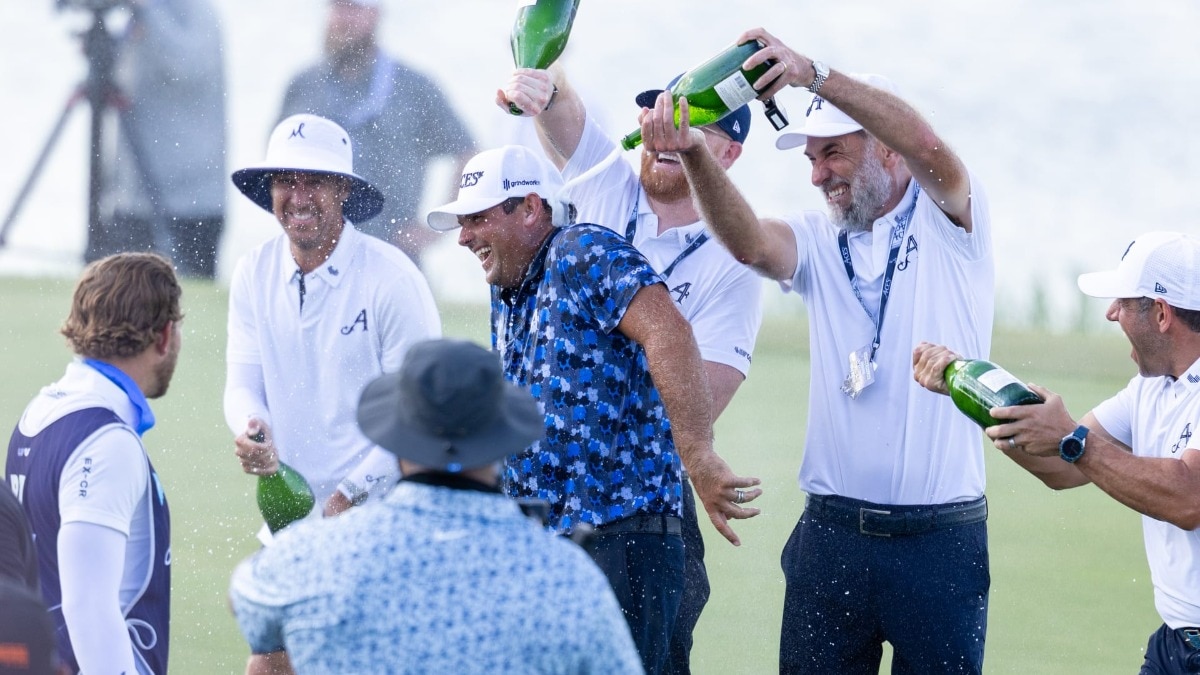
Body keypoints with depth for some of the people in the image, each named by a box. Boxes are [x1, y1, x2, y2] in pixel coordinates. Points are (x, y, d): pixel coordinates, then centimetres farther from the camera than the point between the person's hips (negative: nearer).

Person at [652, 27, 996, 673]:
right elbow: (751, 244, -12)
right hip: (832, 529, 3)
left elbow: (927, 146, -21)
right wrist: (693, 154, -30)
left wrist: (814, 73, -31)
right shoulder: (817, 242, 10)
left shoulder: (948, 220, 0)